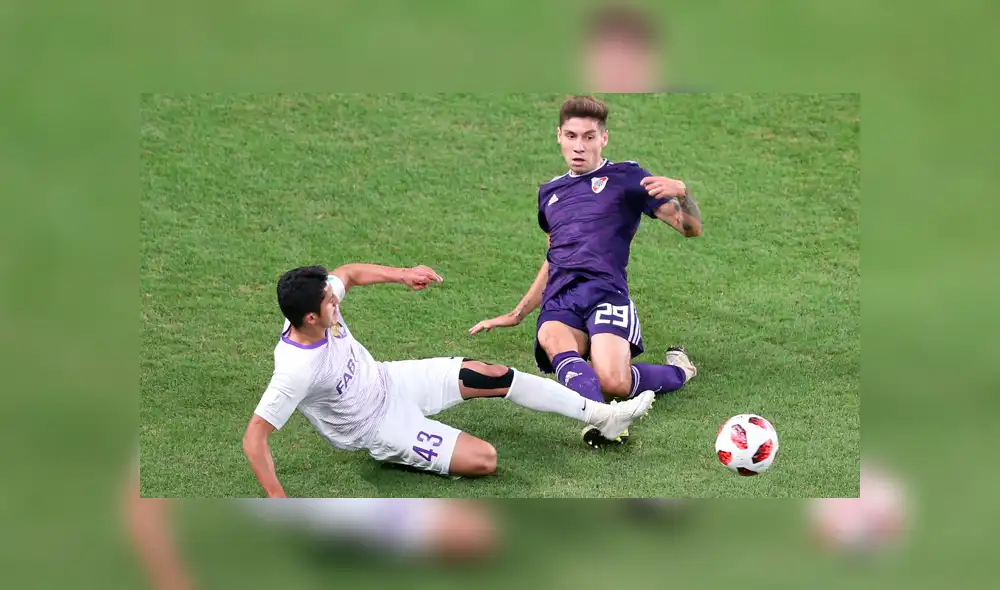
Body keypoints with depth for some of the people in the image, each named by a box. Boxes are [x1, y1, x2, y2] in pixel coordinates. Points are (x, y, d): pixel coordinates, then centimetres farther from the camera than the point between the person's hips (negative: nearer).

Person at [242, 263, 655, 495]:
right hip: (380, 427, -7)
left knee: (493, 376, 2)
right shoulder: (295, 372, -38)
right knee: (483, 460, -18)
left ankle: (600, 415, 15)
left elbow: (348, 273, 6)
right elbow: (254, 438, -36)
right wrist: (278, 503, -42)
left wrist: (401, 274, -3)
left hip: (389, 380, 7)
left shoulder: (319, 305, -18)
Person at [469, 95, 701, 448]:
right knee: (557, 346, -35)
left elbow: (691, 229, 6)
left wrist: (682, 194, -16)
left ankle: (678, 371, 2)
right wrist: (516, 315, 36)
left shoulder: (626, 177, 11)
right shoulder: (550, 193, 27)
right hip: (559, 301, 4)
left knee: (613, 383, -30)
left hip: (605, 290, -4)